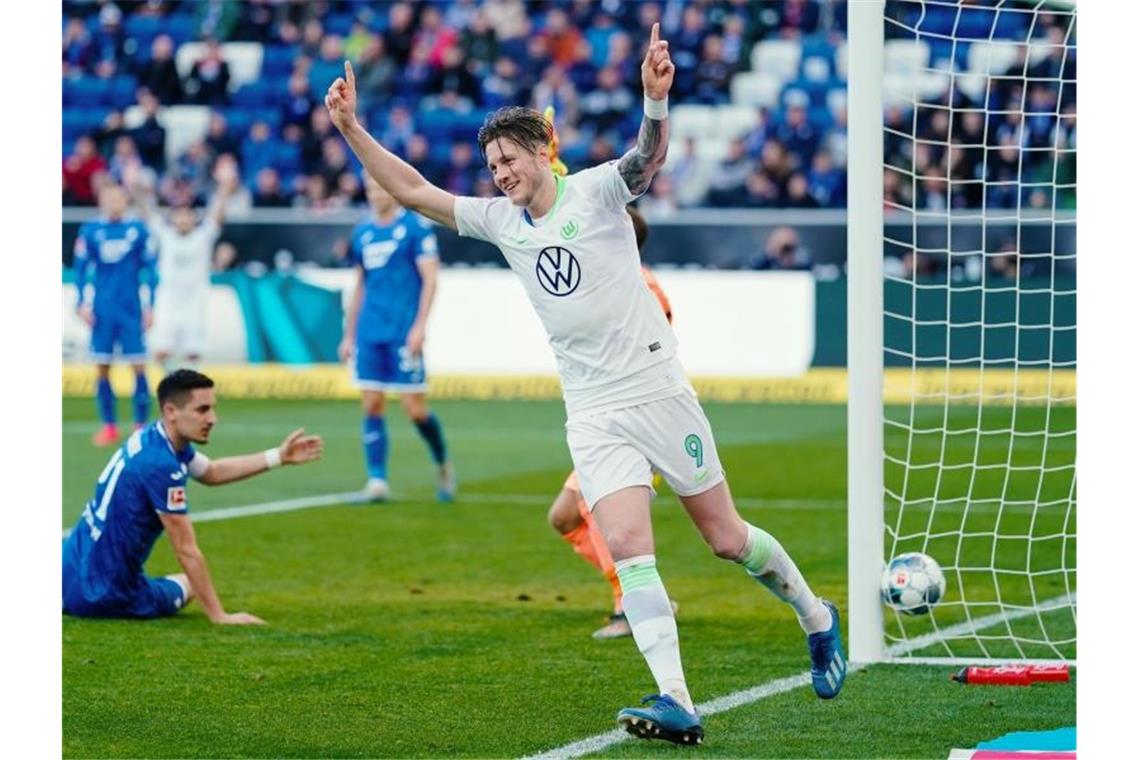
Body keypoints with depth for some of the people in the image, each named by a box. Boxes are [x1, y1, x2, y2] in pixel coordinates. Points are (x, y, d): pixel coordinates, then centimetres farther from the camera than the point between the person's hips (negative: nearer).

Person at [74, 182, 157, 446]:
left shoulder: (138, 229, 1)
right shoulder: (90, 231, 2)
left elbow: (149, 268, 6)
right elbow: (81, 269, 7)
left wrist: (150, 306, 2)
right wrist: (82, 303, -1)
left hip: (131, 310, -1)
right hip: (102, 310, 1)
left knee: (138, 365, -5)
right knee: (102, 367, 1)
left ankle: (141, 425, 1)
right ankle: (109, 426, 10)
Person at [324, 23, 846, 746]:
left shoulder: (596, 191, -7)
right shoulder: (499, 220, 8)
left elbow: (650, 154, -26)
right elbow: (412, 189, 9)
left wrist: (656, 97, -46)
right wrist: (351, 127, -1)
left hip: (659, 392, -4)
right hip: (593, 415, 4)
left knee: (727, 538, 5)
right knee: (626, 546, -15)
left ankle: (817, 618, 32)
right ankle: (676, 704, -23)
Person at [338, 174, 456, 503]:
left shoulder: (415, 227, -3)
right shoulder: (363, 232, 13)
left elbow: (430, 279, -7)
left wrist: (420, 326, -16)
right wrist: (349, 335, 17)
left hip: (403, 334, -5)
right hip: (369, 336, 5)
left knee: (414, 408, -4)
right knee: (371, 406, -1)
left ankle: (443, 465, 19)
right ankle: (377, 480, 0)